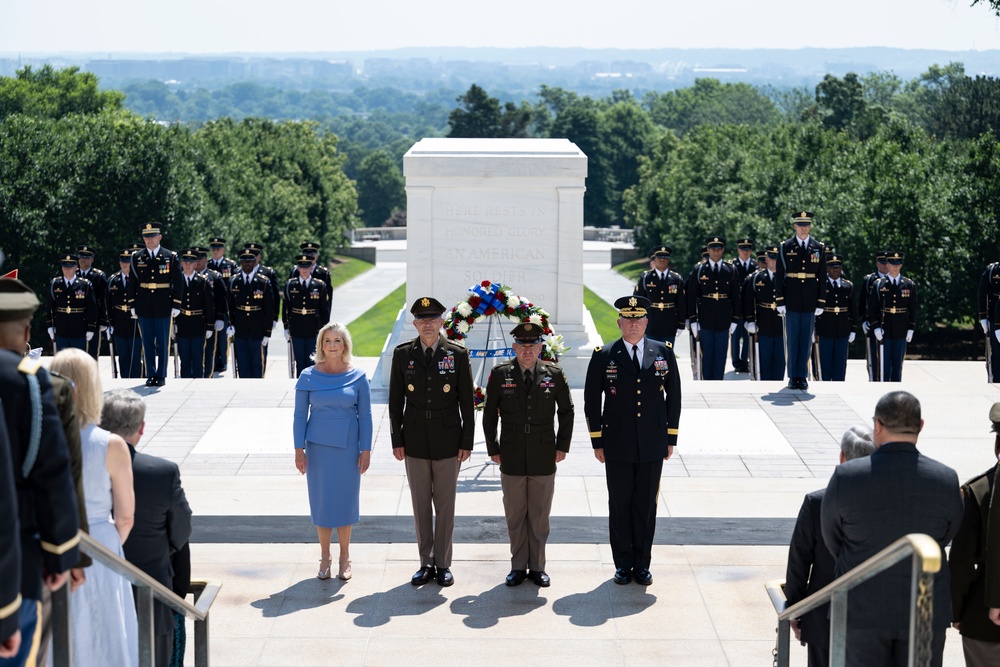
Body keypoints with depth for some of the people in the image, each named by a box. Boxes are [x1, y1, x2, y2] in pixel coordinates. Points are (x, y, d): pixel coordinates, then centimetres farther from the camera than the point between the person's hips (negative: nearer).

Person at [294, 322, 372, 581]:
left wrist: (366, 450, -2)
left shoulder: (357, 377, -2)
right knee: (321, 501, 5)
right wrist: (299, 450, -3)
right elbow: (300, 415, 2)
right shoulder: (308, 377, -2)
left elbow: (365, 415, 1)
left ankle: (345, 557, 19)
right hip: (318, 448, 0)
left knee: (346, 501, 5)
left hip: (348, 448, 0)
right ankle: (325, 557, 18)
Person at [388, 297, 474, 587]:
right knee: (421, 504, 7)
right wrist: (397, 440, 1)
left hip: (448, 441, -1)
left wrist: (467, 442, -3)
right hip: (415, 440, 1)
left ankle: (443, 563, 14)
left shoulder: (457, 354, -3)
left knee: (445, 504, 5)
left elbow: (466, 402, 0)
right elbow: (395, 400, 4)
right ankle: (426, 563, 17)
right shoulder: (402, 354, 1)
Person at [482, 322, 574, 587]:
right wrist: (493, 449, 4)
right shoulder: (500, 374, 0)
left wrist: (562, 446, 5)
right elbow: (489, 414, 6)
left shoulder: (554, 374, 1)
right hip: (512, 458, 0)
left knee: (540, 515, 6)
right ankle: (518, 566, 17)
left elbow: (566, 412, 10)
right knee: (515, 515, 7)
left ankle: (537, 566, 17)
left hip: (544, 457, 0)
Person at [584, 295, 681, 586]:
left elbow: (674, 396, 8)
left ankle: (642, 563, 16)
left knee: (646, 505, 6)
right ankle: (623, 563, 16)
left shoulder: (664, 352, 3)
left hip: (653, 446, 1)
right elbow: (592, 401, 2)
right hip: (617, 446, -1)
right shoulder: (603, 357, -2)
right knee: (620, 504, 6)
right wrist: (597, 442, 0)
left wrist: (671, 438, 5)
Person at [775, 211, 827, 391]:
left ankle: (802, 376, 12)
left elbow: (822, 277, 6)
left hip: (810, 302, 1)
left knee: (806, 339, 5)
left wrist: (821, 303, 1)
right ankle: (793, 377, 9)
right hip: (791, 301, -1)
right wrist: (780, 301, -4)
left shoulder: (819, 248, 6)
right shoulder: (785, 248, 2)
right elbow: (779, 276, 2)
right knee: (792, 339, 2)